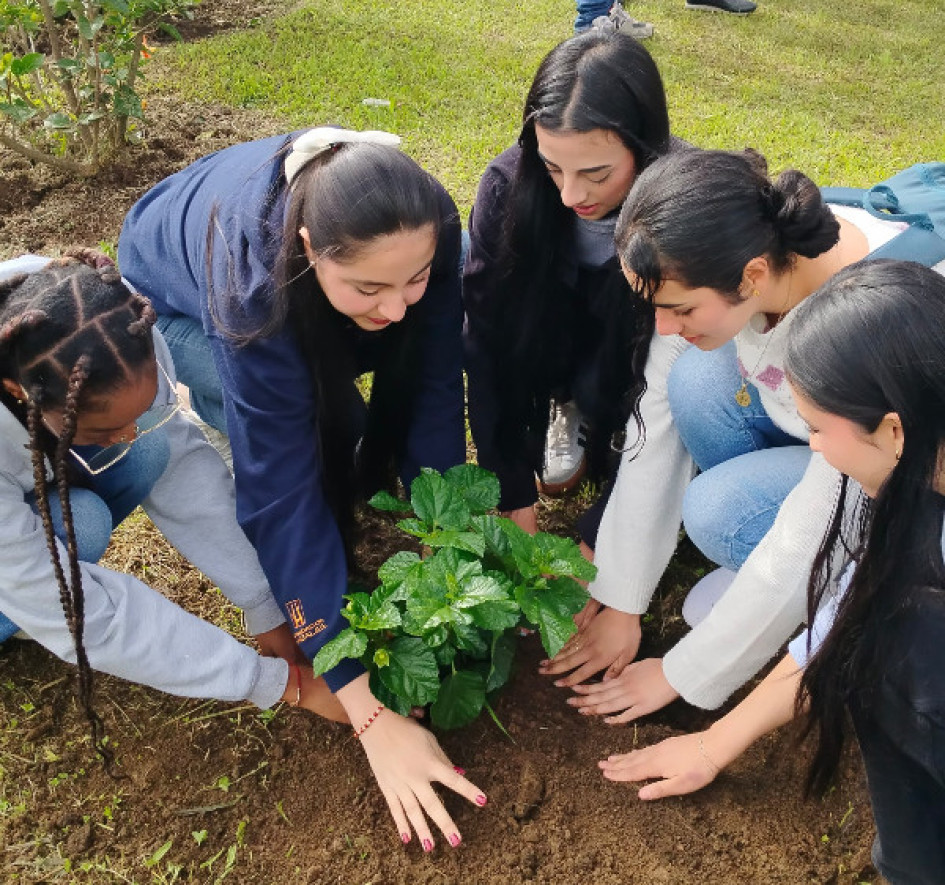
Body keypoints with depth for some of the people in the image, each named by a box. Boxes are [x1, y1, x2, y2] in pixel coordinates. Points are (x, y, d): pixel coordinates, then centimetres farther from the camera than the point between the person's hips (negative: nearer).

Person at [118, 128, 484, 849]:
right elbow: (280, 496, -43)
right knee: (301, 444, -26)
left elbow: (435, 389, -26)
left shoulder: (421, 228, -35)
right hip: (180, 293, -3)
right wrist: (370, 714, -43)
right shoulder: (257, 288, -44)